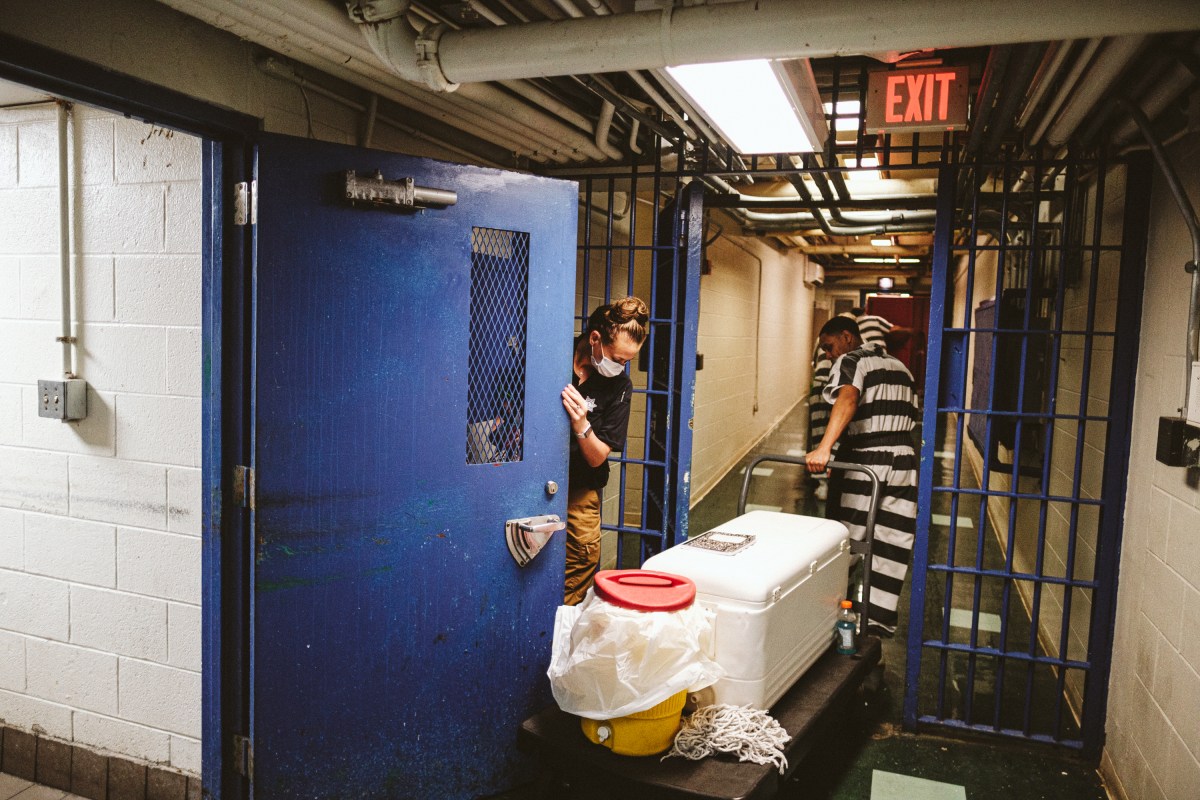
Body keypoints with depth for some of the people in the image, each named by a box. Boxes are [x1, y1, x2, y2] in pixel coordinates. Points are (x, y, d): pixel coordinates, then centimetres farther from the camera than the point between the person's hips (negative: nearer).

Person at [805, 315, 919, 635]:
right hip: (904, 465, 7)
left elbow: (848, 398, -26)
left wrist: (824, 447, -37)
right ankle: (880, 618, 14)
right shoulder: (899, 366, 19)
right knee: (891, 546, 8)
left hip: (864, 465, -7)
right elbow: (910, 416, 22)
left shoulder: (850, 361, -5)